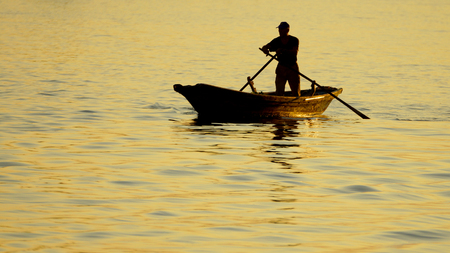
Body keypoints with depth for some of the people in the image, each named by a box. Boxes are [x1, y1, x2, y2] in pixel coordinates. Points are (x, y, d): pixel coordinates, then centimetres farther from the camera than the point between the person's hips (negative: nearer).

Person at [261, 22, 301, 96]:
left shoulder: (294, 40, -6)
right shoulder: (276, 41, 2)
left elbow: (295, 52, -22)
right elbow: (264, 47, -4)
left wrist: (283, 50, -36)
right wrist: (265, 49, -29)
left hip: (293, 68, -2)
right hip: (281, 68, 2)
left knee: (296, 93, 6)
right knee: (279, 92, -9)